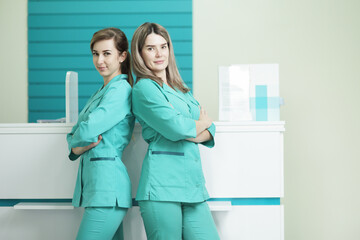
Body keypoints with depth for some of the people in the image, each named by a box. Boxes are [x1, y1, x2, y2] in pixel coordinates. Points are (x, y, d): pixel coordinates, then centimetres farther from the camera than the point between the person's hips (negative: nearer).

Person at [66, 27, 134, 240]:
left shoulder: (120, 89, -10)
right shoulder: (101, 92, 20)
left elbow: (88, 129, -20)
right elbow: (74, 134, 18)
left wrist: (76, 141, 2)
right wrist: (78, 147, -4)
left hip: (107, 186, -9)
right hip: (93, 185, 9)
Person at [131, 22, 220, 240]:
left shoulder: (181, 89, 21)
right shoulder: (144, 87, -3)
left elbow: (210, 131, 16)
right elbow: (174, 126, -16)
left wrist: (190, 134, -6)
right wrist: (200, 124, 5)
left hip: (193, 185, 7)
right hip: (163, 185, -7)